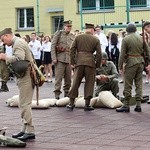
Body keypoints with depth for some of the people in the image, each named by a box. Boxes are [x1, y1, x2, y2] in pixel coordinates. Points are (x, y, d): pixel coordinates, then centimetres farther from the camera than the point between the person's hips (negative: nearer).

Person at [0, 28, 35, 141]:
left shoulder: (18, 43, -12)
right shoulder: (18, 42, 20)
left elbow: (18, 59, -25)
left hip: (26, 78, -11)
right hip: (25, 78, 11)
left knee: (24, 105, -9)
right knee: (24, 104, 14)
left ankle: (30, 131, -7)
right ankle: (25, 129, 20)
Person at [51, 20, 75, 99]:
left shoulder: (72, 36, 14)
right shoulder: (58, 33, 2)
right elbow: (53, 46, -2)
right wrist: (54, 58, -9)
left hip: (69, 59, 4)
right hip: (60, 59, -4)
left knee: (68, 78, 6)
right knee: (58, 77, -7)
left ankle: (67, 94, 16)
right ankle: (57, 94, -5)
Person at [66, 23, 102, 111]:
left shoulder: (78, 37, 8)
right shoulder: (96, 39, 4)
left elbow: (72, 50, 4)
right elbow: (99, 53, -1)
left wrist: (72, 62, 7)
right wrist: (97, 65, 7)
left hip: (79, 61, 2)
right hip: (90, 62, -2)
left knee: (76, 82, 7)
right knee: (89, 83, 6)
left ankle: (71, 103, 9)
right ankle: (87, 104, 5)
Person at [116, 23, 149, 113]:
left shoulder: (126, 39, -7)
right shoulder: (141, 38, 6)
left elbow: (122, 54, -8)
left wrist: (120, 66, -1)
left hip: (131, 62, -5)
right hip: (141, 61, 5)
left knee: (128, 84, 0)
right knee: (139, 84, 9)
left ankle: (126, 105, 2)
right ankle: (138, 105, 9)